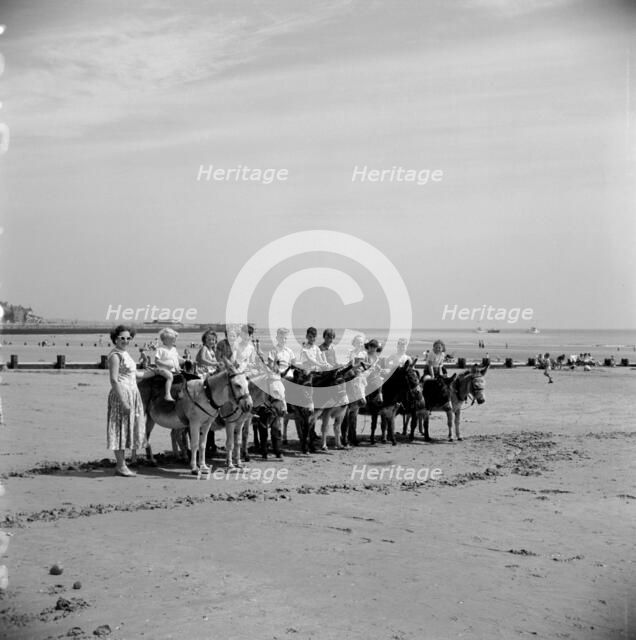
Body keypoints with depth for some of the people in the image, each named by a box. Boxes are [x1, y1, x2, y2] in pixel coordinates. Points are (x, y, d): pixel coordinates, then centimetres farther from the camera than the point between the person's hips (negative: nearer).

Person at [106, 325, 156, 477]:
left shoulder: (125, 353, 15)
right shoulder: (115, 355, -13)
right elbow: (114, 380, -19)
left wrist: (155, 372, 32)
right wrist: (123, 401, -23)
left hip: (132, 394, 10)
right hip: (122, 395, -10)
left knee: (127, 429, 12)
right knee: (121, 429, -4)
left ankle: (121, 463, 18)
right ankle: (120, 466, 1)